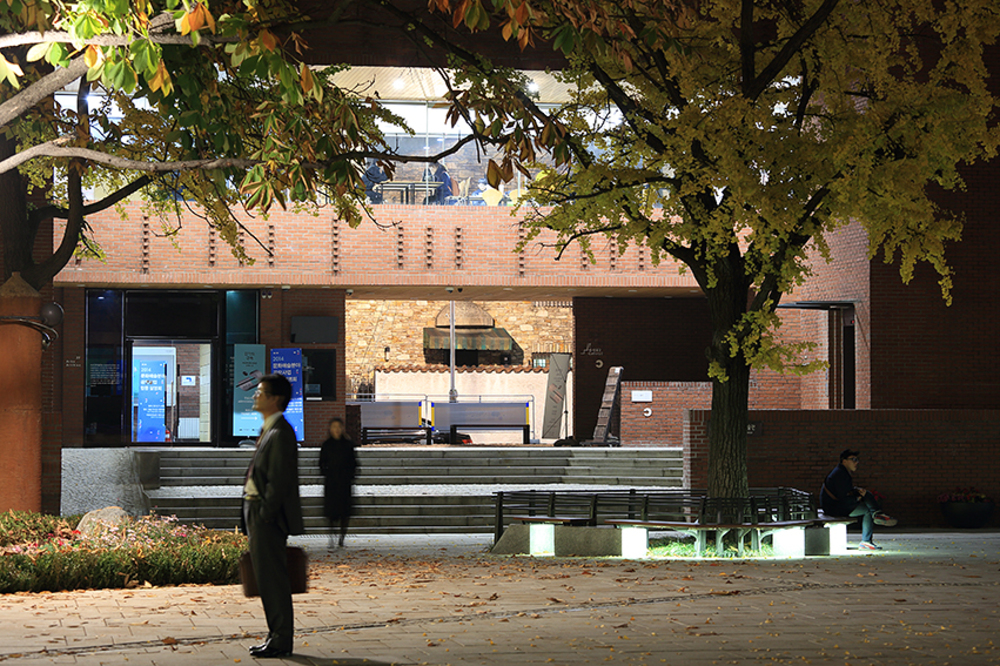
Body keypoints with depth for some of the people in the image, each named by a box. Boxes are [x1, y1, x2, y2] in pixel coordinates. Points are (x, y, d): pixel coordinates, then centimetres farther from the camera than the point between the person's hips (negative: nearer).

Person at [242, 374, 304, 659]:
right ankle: (276, 635, 21)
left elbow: (279, 480, -20)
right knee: (266, 578, 14)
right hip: (256, 512, 10)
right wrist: (253, 518, 16)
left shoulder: (281, 433, -16)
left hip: (269, 517, -10)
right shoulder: (268, 430, 16)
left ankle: (281, 642, 0)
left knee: (273, 579, -5)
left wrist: (264, 515, -20)